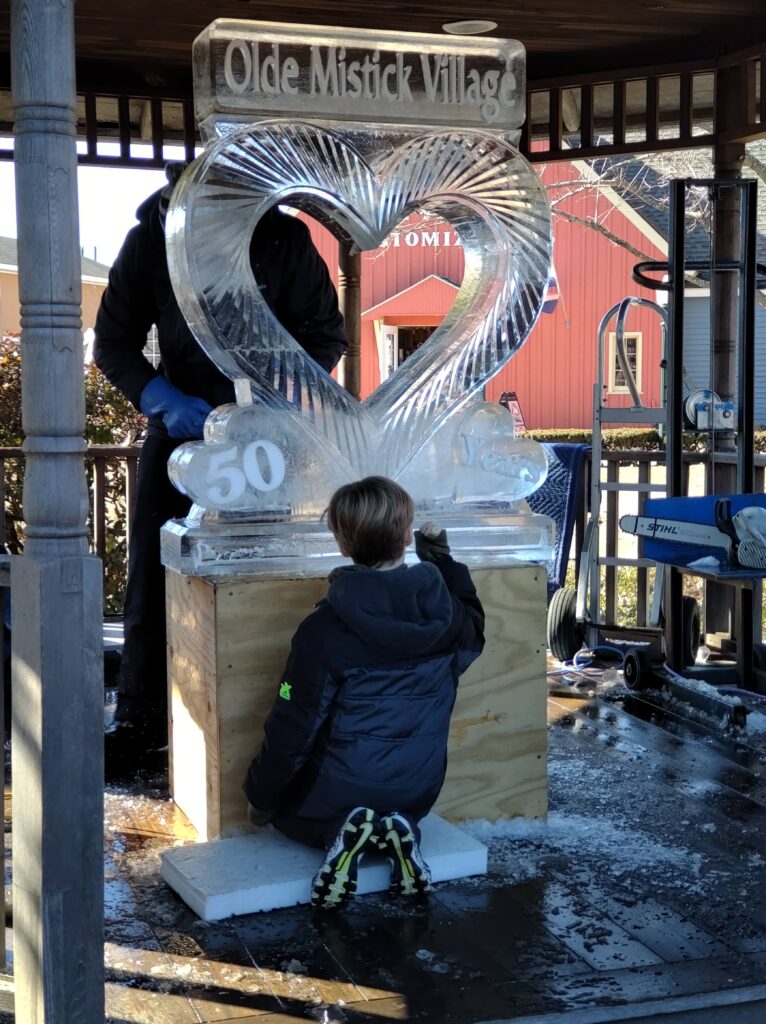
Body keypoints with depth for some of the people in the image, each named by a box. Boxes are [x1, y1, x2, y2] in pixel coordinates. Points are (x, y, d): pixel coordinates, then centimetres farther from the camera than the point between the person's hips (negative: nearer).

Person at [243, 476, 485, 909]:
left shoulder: (326, 628, -21)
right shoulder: (443, 614, -11)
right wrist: (441, 556, 21)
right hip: (418, 793, 4)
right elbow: (473, 630, 16)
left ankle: (339, 833, -2)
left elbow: (293, 727, -14)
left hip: (342, 789, -4)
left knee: (283, 804, 28)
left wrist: (261, 799, 1)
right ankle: (400, 830, 4)